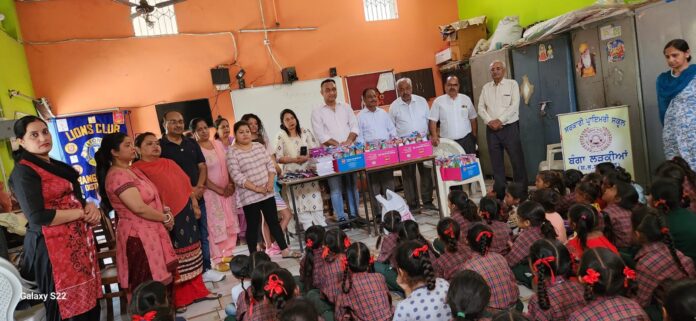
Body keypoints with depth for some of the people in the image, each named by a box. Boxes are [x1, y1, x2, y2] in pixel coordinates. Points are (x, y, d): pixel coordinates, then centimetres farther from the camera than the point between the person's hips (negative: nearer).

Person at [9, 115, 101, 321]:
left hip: (79, 241, 8)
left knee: (91, 304, 12)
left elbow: (75, 199, 21)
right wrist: (82, 213, -11)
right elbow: (38, 217, -20)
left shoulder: (58, 166, 16)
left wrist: (90, 206, -2)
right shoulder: (23, 172, -10)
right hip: (54, 247, -8)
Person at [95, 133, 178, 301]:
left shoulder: (131, 171, 12)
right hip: (138, 236, -10)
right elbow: (139, 208, -25)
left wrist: (164, 210, 2)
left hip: (148, 232, 10)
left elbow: (148, 198, 20)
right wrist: (165, 218, -11)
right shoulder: (117, 176, -19)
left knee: (157, 281, 17)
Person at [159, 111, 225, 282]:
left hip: (198, 197, 6)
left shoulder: (192, 143, 12)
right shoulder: (160, 146, -5)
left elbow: (202, 167, 11)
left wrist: (199, 187, -8)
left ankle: (206, 269, 21)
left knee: (203, 235, 11)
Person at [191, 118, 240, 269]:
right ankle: (217, 259, 8)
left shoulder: (218, 144, 8)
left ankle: (228, 254, 23)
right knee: (216, 225, -3)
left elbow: (229, 166, 11)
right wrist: (219, 190, -13)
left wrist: (231, 184, -4)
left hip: (228, 190, 6)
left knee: (231, 223, 9)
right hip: (211, 192, -6)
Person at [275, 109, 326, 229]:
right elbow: (279, 158, -4)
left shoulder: (306, 132, 5)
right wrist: (294, 159, -16)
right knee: (301, 200, -1)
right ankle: (308, 229, 7)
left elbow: (316, 149, 3)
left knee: (314, 197, 0)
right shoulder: (281, 137, -1)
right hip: (292, 174, -1)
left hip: (308, 170, 2)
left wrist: (307, 157, -14)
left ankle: (321, 226, 10)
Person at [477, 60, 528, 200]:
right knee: (496, 162, 6)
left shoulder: (512, 84, 3)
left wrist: (500, 120, -14)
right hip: (491, 129, 3)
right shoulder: (486, 87, 12)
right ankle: (499, 192, 13)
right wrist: (490, 121, -9)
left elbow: (514, 105, -8)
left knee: (517, 159, -3)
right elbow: (481, 107, 6)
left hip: (509, 127, -3)